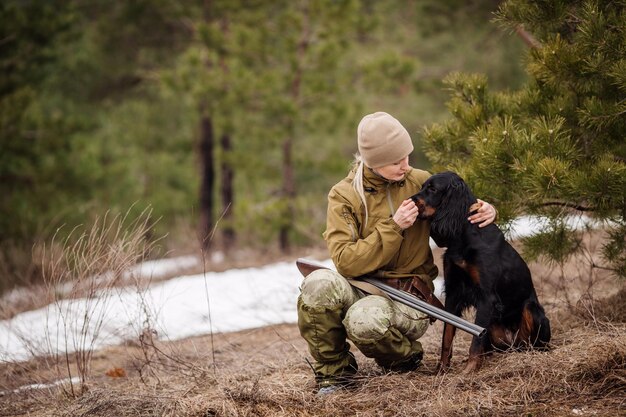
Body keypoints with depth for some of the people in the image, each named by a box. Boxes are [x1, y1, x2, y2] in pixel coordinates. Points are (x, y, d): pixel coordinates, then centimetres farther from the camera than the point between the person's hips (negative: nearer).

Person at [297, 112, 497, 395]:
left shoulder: (419, 182, 3)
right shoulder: (344, 196, -3)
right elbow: (345, 261, -14)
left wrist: (486, 210, -5)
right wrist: (393, 228, -21)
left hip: (409, 298, -1)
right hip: (362, 290, 1)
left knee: (365, 318, -36)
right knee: (319, 284, -33)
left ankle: (405, 358, 1)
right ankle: (335, 370, -9)